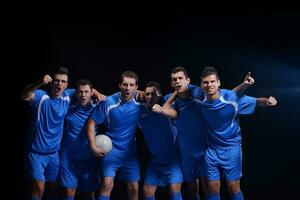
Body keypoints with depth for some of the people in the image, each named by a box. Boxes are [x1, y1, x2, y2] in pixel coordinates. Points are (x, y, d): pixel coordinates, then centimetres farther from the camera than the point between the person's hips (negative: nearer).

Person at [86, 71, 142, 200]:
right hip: (110, 150, -2)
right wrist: (93, 146, -10)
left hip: (130, 152, 3)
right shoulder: (109, 102, -14)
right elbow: (91, 122, -6)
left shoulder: (140, 102, -9)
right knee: (107, 184, -17)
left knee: (134, 188, 3)